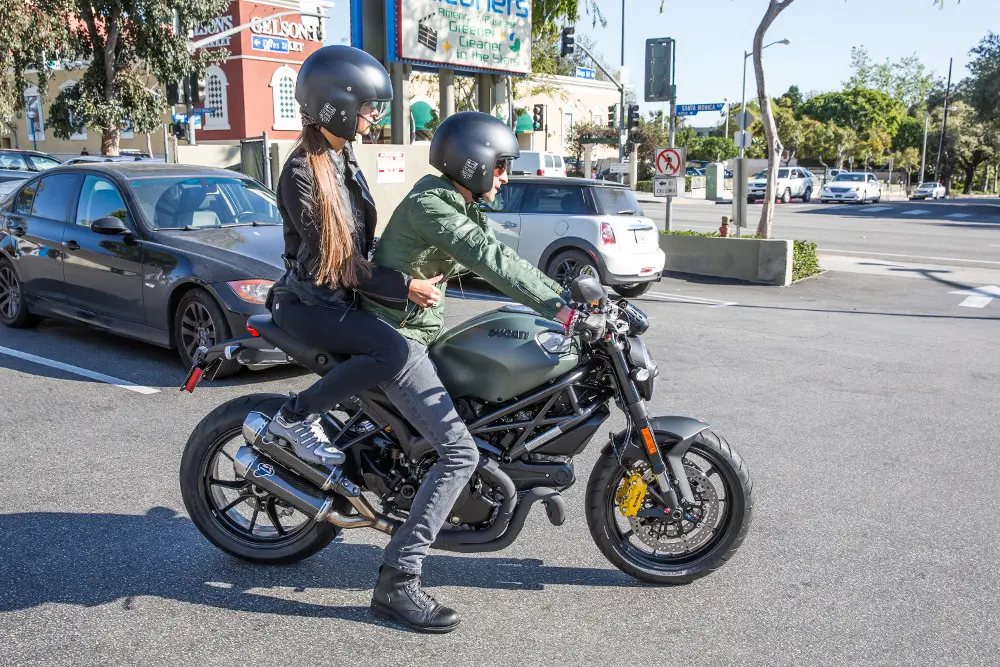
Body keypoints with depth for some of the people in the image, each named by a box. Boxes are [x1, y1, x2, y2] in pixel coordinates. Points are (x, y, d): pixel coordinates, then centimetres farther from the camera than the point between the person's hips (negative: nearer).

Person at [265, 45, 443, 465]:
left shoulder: (344, 159, 10)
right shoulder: (301, 174, -19)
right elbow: (334, 258, -22)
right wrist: (404, 287, -22)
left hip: (343, 295, 9)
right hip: (309, 302, -9)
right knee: (392, 351, -28)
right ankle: (296, 417, -13)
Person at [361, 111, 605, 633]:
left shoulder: (461, 205, 11)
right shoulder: (428, 205, -20)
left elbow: (504, 256, 11)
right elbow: (492, 263, -31)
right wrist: (563, 312, -35)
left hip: (418, 330, 10)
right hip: (394, 338, -10)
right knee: (459, 452, -19)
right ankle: (396, 581, -16)